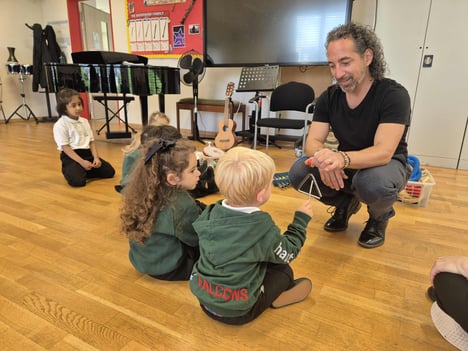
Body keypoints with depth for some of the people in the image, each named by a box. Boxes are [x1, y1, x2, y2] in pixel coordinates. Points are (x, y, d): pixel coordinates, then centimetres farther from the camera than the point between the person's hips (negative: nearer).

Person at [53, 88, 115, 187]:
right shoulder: (60, 125, -8)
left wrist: (96, 157, -6)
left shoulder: (84, 121, 11)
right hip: (71, 156, -6)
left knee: (110, 172, -7)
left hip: (87, 153, 6)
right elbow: (65, 147, -12)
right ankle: (70, 171, 4)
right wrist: (82, 162, -21)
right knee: (77, 181, -30)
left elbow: (91, 141, 10)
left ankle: (83, 171, 8)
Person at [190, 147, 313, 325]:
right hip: (237, 311, -5)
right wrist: (301, 220, 8)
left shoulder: (211, 213, -10)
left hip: (203, 297, 5)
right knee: (284, 270, 11)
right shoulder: (262, 228, -22)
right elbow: (288, 254, -3)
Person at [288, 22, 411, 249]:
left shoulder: (394, 95, -21)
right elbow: (312, 142, -15)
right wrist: (324, 157, -40)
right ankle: (345, 203, 8)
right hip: (345, 167, 4)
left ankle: (380, 216, 0)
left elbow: (384, 152, -32)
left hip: (387, 164, -3)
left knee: (374, 182, -40)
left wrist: (342, 158, -53)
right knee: (299, 173, -21)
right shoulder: (329, 97, -8)